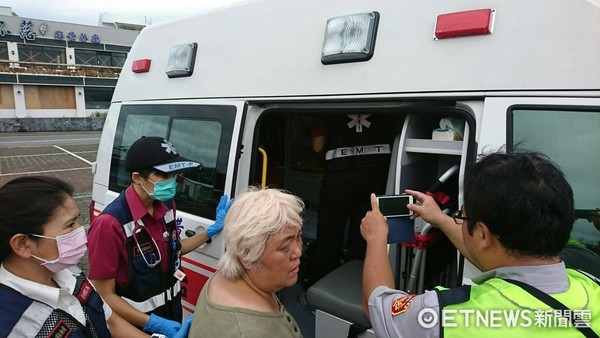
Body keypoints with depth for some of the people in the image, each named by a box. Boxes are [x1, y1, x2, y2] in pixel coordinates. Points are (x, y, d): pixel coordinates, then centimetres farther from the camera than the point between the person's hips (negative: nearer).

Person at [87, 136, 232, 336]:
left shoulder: (167, 205, -7)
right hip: (139, 322, -6)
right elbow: (105, 295, -21)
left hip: (172, 307, 6)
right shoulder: (111, 223, -27)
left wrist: (214, 230, 1)